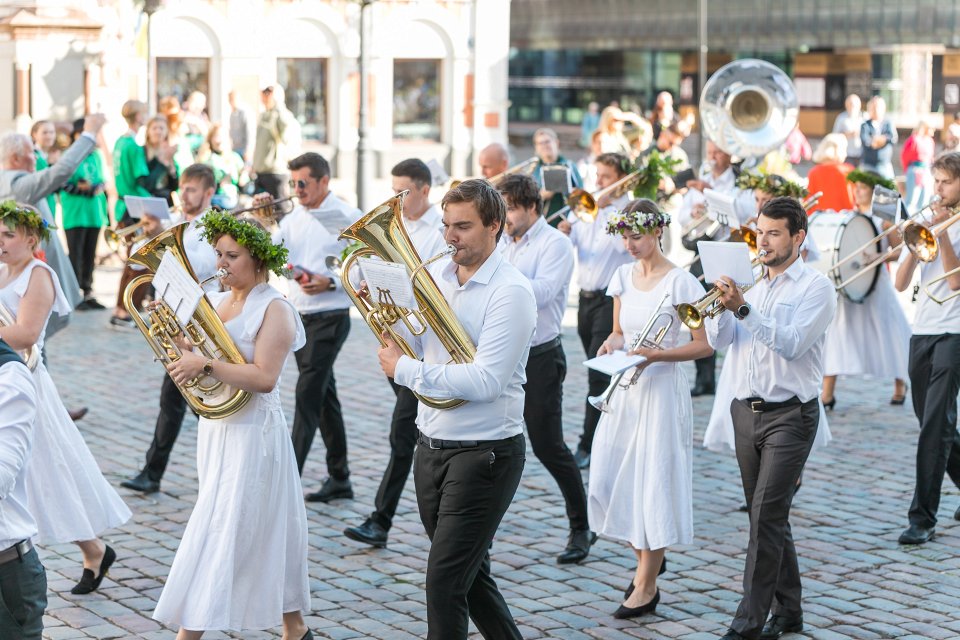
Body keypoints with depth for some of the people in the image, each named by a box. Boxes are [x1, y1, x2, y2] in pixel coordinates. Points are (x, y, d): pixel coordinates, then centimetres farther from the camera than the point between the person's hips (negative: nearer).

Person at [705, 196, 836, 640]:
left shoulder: (815, 287, -6)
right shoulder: (749, 283, 12)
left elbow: (791, 343, -19)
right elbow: (719, 339, 4)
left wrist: (743, 308, -26)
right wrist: (721, 302, -13)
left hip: (789, 415, -6)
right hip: (745, 411, 6)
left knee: (766, 519, -11)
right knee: (769, 519, 12)